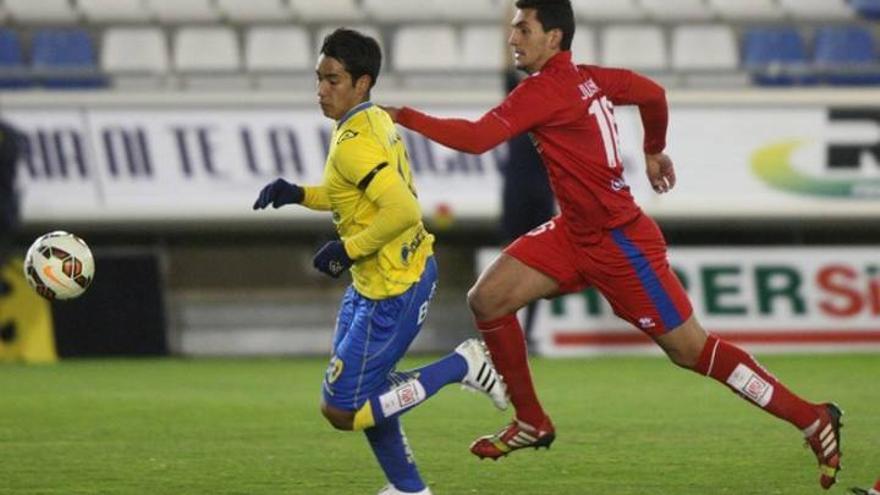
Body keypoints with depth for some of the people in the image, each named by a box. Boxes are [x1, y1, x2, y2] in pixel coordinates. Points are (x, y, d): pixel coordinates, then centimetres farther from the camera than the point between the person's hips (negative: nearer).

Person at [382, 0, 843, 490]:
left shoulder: (544, 91, -22)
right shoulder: (588, 78, 3)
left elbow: (476, 138, -30)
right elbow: (653, 93, 17)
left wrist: (404, 117, -22)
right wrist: (654, 151, 33)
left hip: (619, 243, -9)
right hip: (575, 233, 9)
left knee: (692, 350, -2)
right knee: (487, 300, 1)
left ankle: (813, 420, 8)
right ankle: (532, 424, 13)